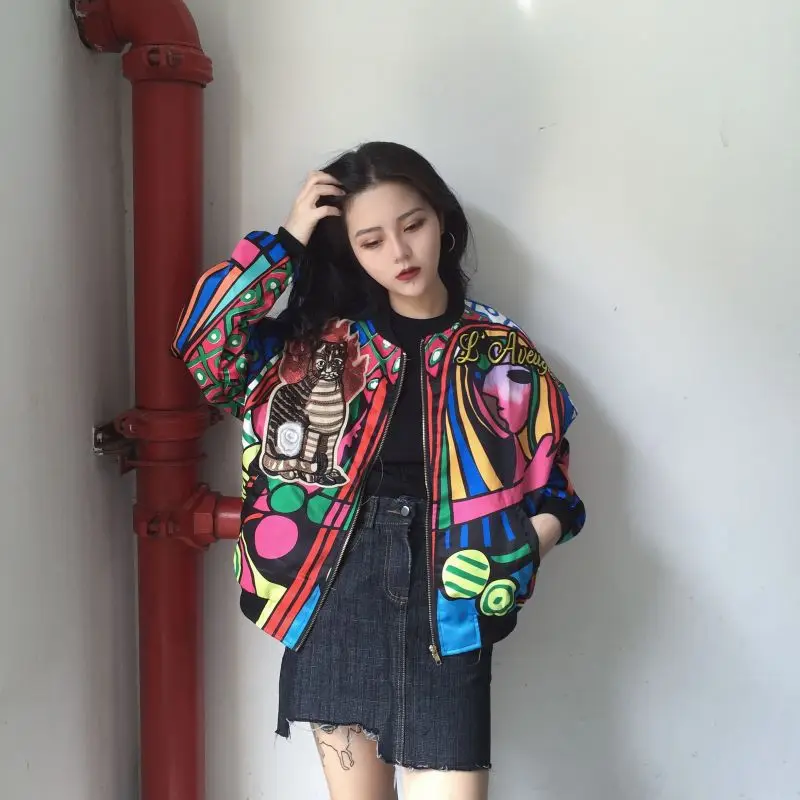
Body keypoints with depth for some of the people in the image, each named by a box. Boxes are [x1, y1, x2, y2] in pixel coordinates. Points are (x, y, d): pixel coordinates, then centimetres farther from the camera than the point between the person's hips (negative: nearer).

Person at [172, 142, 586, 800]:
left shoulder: (500, 351, 4)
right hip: (335, 590, 2)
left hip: (443, 598, -1)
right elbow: (205, 339, -6)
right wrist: (286, 241, -6)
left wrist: (533, 536, -12)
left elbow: (550, 472, 8)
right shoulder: (320, 336, 5)